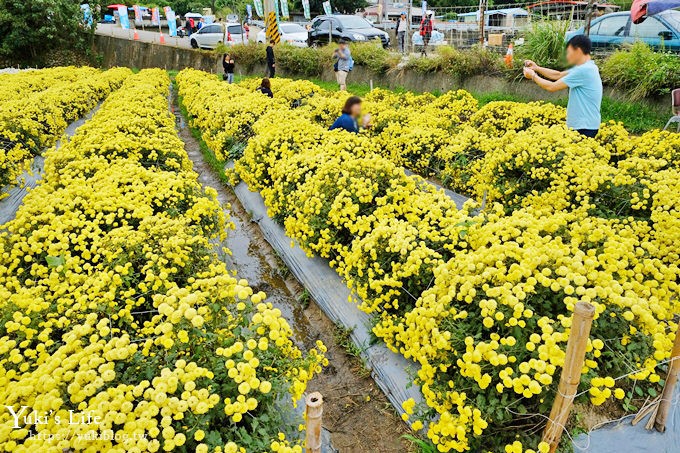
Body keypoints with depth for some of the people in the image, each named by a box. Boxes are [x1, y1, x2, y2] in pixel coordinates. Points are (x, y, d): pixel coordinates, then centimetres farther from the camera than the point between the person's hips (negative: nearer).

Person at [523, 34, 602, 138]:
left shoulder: (584, 70, -20)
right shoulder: (584, 67, 11)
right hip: (580, 125, 10)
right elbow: (558, 75, 19)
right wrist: (537, 68, 12)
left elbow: (552, 87, -16)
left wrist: (533, 76, -2)